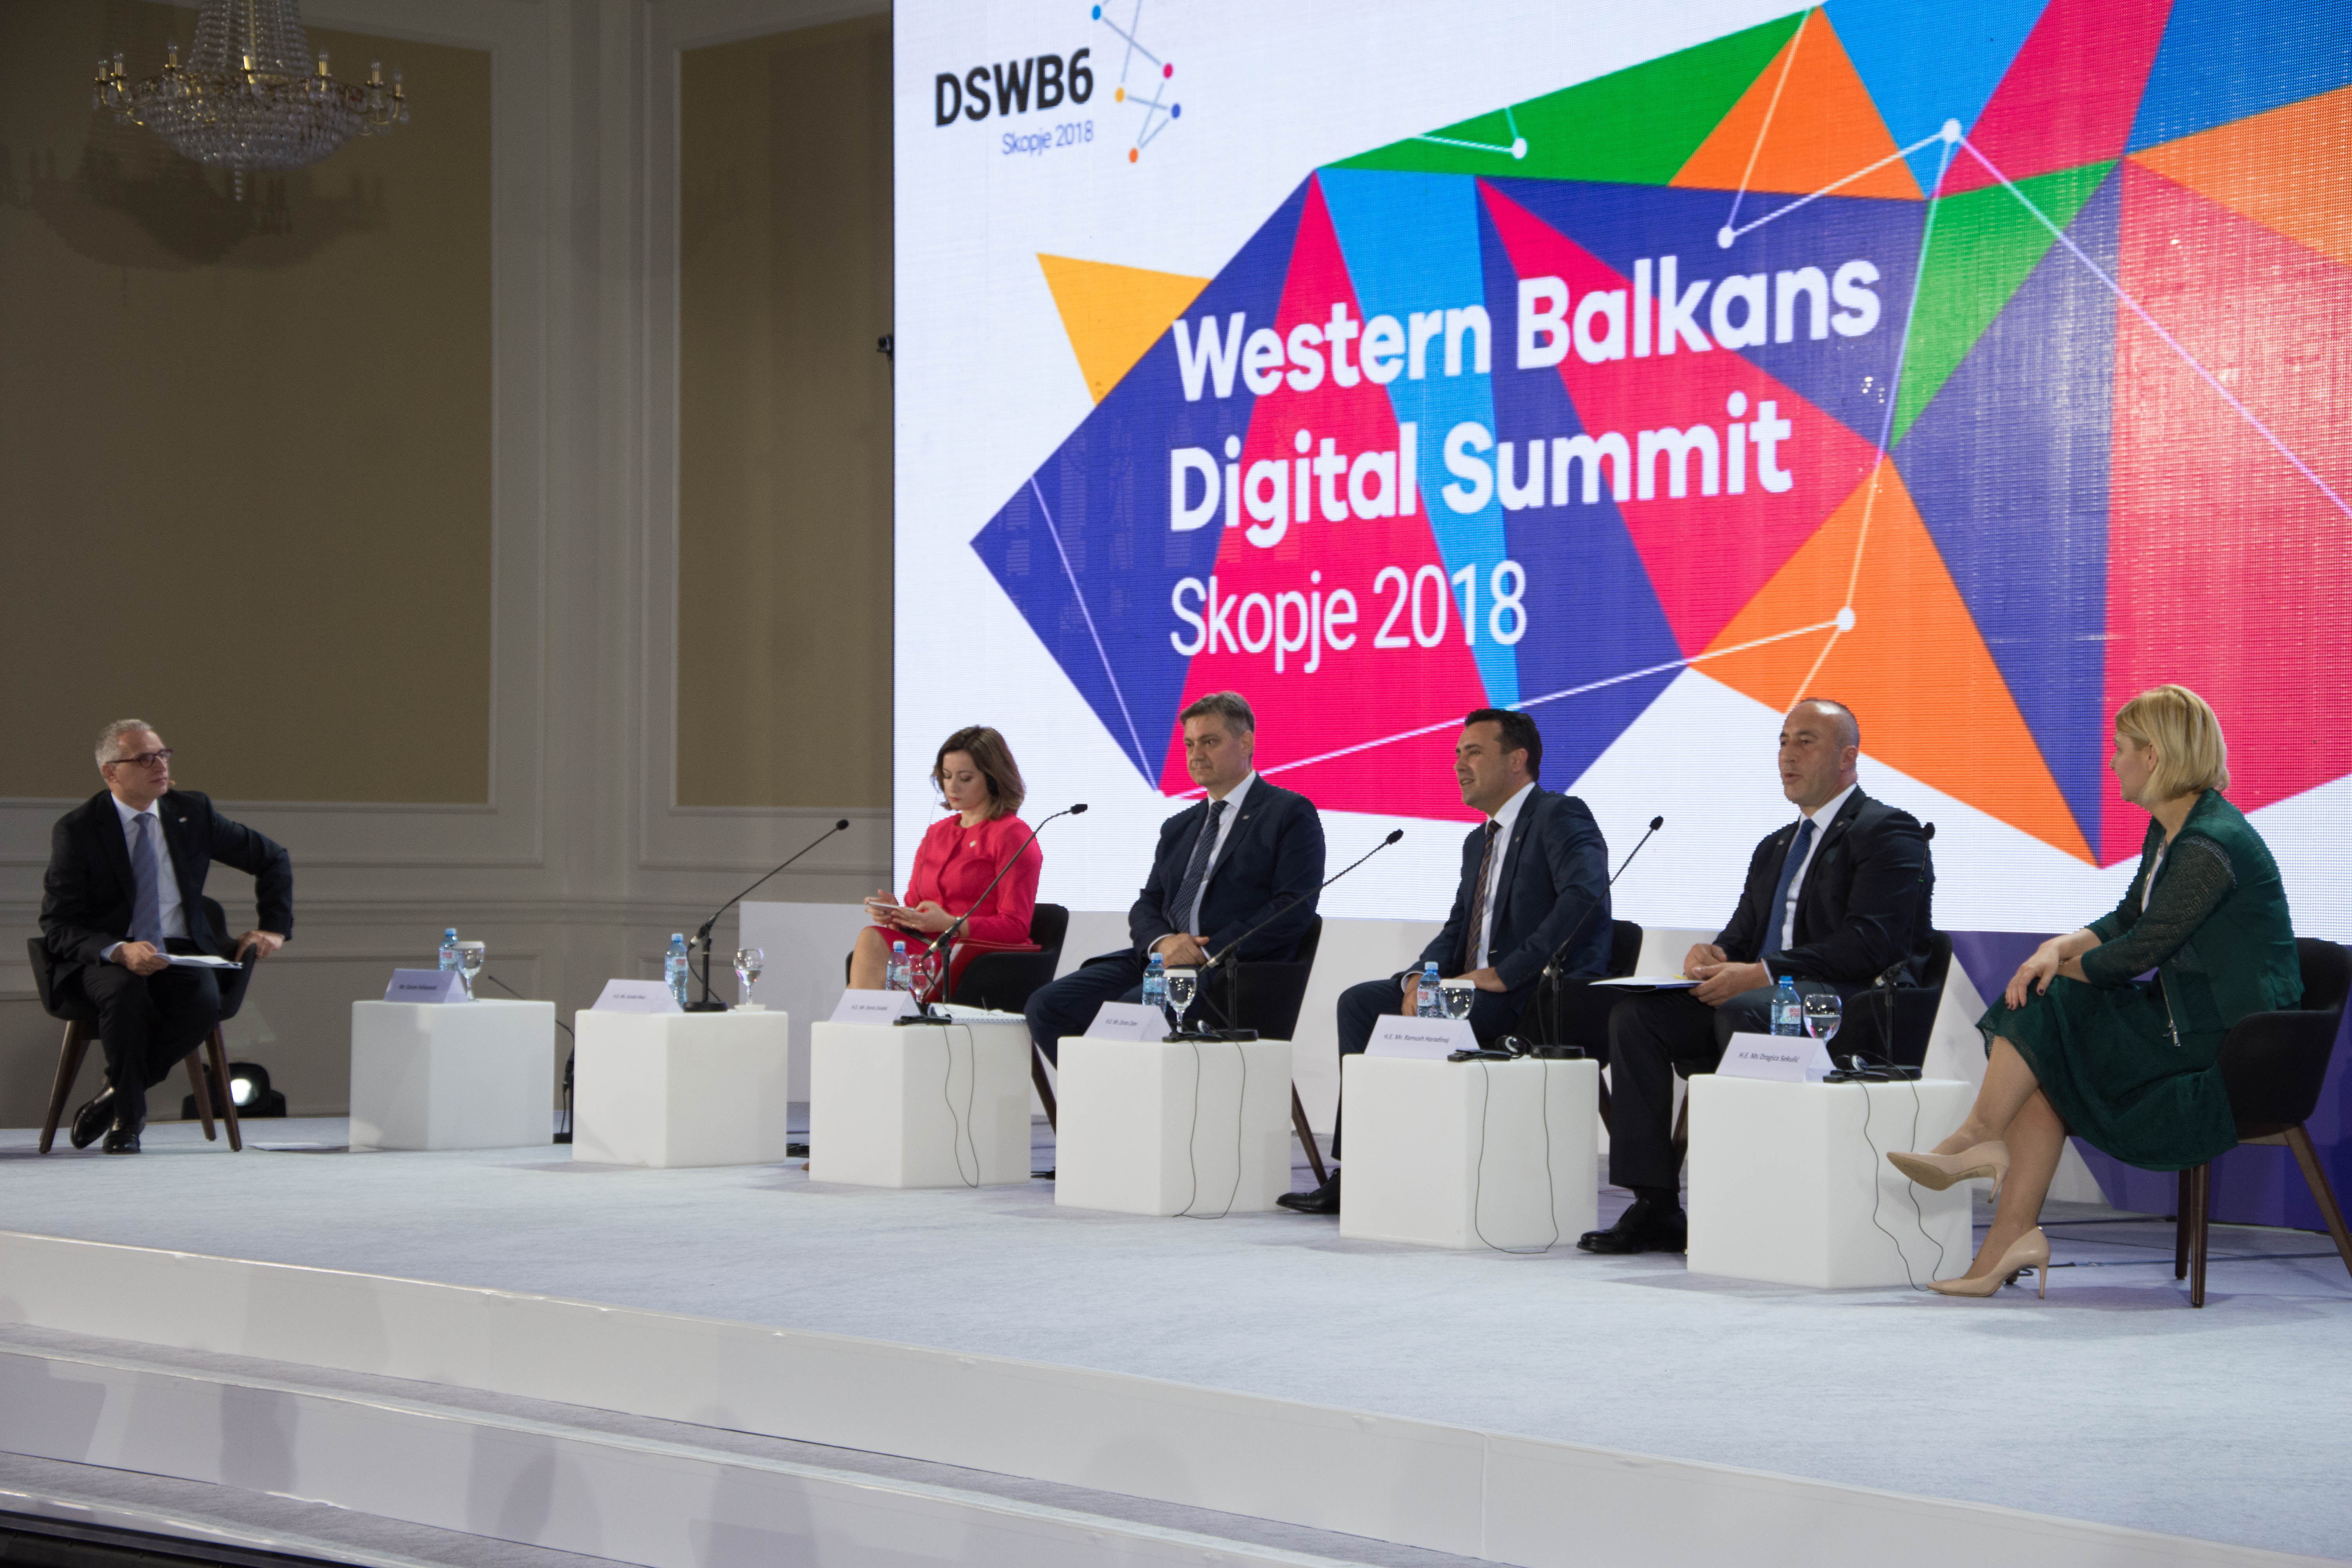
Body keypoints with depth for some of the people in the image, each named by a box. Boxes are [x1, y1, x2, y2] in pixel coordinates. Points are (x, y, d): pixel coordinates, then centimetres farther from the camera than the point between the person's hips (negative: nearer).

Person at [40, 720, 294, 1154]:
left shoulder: (192, 812, 6)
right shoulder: (76, 830, -5)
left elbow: (274, 860, 19)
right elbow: (58, 928, -10)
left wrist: (275, 928, 6)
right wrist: (119, 952, -28)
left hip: (179, 954, 3)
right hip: (105, 958, -3)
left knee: (205, 1001, -32)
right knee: (125, 992, -38)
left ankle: (116, 1097, -13)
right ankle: (128, 1119, -18)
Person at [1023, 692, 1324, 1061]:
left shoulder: (1291, 815, 4)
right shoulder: (1178, 828, 27)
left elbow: (1294, 910, -8)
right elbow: (1146, 906, 20)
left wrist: (1210, 952, -15)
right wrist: (1162, 942, -6)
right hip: (1161, 960, 7)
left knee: (1132, 1008, -34)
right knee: (1047, 1005, -13)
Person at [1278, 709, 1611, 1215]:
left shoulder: (1561, 817, -8)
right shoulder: (1480, 841, 22)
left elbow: (1585, 894, -25)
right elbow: (1457, 931, 19)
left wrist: (1506, 972, -25)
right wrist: (1420, 978, -4)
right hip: (1484, 990, 10)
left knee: (1419, 1018, -29)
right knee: (1359, 1002, -1)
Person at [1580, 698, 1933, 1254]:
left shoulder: (1889, 833, -2)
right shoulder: (1776, 847, 26)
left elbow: (1869, 944, -16)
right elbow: (1744, 933, 25)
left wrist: (1763, 974, -22)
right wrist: (1715, 954, -2)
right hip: (1765, 1001, 8)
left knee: (1744, 1012, -37)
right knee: (1635, 1013, -10)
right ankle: (1655, 1204, -15)